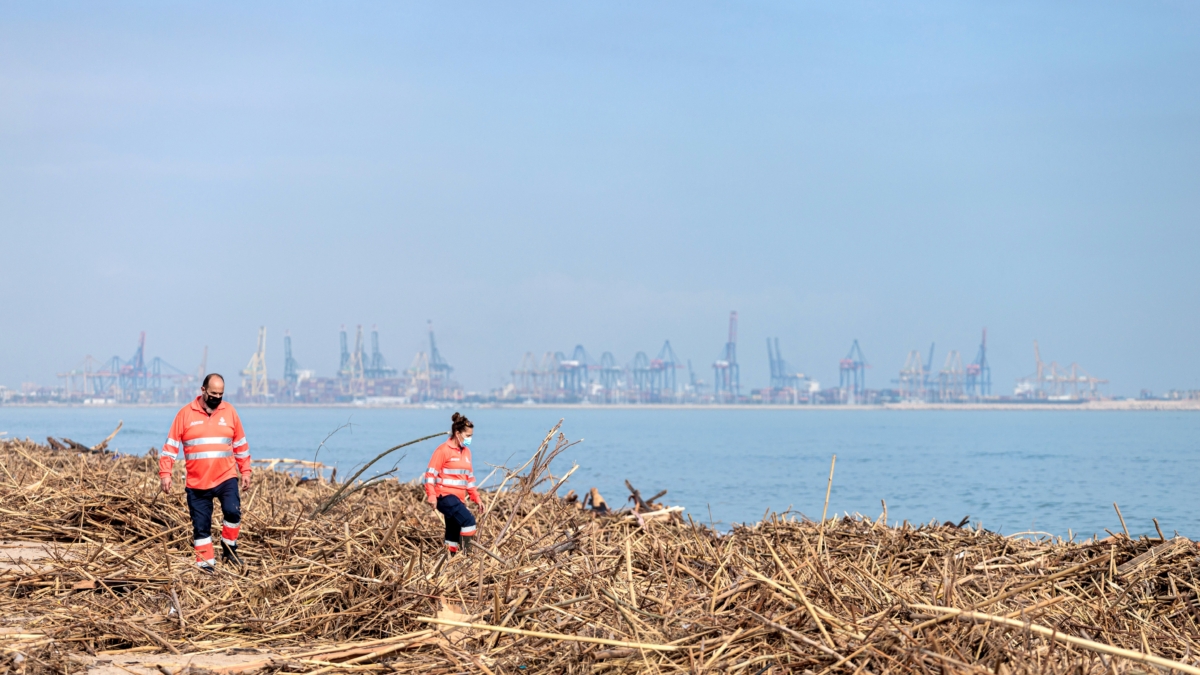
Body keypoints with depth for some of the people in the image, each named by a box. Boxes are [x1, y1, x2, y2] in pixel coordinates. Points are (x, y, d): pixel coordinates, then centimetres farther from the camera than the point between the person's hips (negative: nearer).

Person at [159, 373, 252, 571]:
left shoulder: (229, 412, 4)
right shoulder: (186, 414, -1)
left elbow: (241, 444, 13)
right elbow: (171, 445, 0)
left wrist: (245, 471, 11)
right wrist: (165, 473, -6)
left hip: (226, 477, 0)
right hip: (197, 482, 0)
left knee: (232, 511, -22)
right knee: (201, 526, 5)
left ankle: (229, 548, 0)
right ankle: (205, 565, 15)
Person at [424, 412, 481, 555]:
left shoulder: (466, 451, 15)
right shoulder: (444, 450, -9)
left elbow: (469, 477, 23)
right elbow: (431, 474, -11)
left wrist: (476, 498, 19)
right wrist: (431, 496, -19)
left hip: (458, 499, 8)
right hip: (445, 496, -8)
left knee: (454, 534, 9)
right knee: (468, 520, -22)